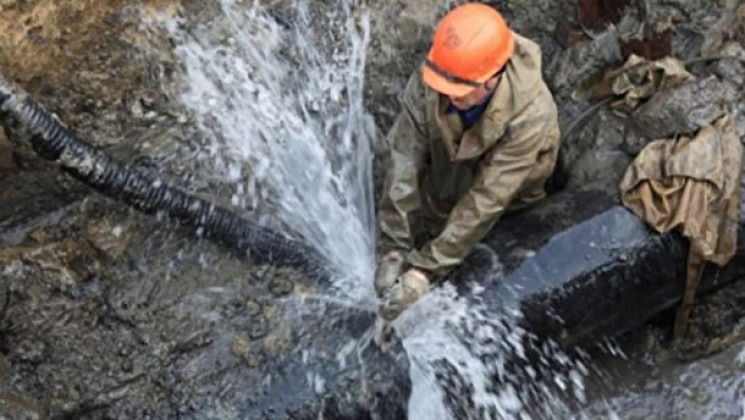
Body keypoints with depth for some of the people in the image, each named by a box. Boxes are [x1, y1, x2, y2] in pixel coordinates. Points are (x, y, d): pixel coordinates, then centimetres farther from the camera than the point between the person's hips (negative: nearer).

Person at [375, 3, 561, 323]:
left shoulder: (530, 112, -38)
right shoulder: (426, 83, -32)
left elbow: (486, 199, -37)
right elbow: (404, 163, -29)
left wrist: (425, 269, -39)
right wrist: (393, 250, -33)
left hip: (511, 188, -2)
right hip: (448, 167, 2)